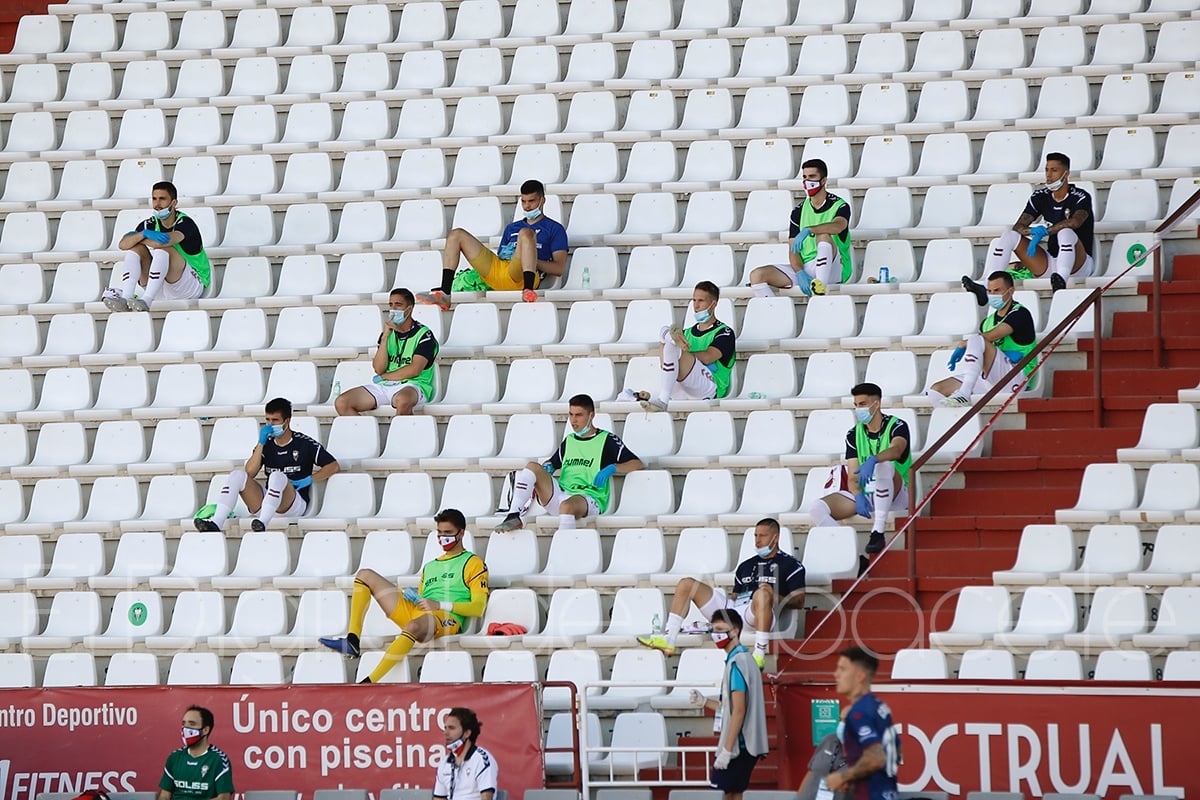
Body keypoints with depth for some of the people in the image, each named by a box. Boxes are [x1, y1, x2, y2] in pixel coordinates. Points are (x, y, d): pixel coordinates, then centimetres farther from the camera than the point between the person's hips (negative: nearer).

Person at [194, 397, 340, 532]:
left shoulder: (304, 443, 6)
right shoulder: (266, 444, 16)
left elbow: (334, 466, 6)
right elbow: (250, 472, 2)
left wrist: (309, 480, -6)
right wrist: (261, 443, -3)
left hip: (295, 505, -4)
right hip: (264, 505, 5)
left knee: (277, 476, -34)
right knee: (237, 475, -17)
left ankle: (262, 523, -52)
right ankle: (216, 523, -35)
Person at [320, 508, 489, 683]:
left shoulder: (473, 563, 9)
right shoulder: (430, 566, 31)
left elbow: (478, 608, -2)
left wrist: (439, 605, -11)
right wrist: (413, 599, 5)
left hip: (446, 619, -8)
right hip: (414, 612, 8)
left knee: (413, 626, -44)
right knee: (365, 575, 2)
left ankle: (368, 683, -50)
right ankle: (352, 641, -18)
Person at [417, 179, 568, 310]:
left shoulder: (554, 229, 16)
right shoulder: (512, 227, 34)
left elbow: (559, 268, 3)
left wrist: (531, 259, -10)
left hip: (520, 275, -6)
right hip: (495, 271, 6)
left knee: (526, 233, -31)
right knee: (456, 235, 2)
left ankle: (528, 290, -49)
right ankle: (444, 293, -16)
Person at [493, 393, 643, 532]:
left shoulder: (607, 439, 7)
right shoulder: (569, 440, 25)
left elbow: (637, 464, 2)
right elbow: (553, 462, 40)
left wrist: (612, 468, -14)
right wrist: (547, 467, 15)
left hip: (589, 499, -6)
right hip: (560, 496, 6)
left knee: (567, 506, -40)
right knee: (533, 466, -12)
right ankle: (514, 516, -25)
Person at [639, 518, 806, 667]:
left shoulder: (790, 564, 13)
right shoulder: (746, 565, 32)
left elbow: (799, 601, 2)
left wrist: (775, 598, -16)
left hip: (757, 613, -7)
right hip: (731, 608, 7)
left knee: (763, 591, -42)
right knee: (686, 584, 1)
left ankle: (759, 656, -45)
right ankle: (667, 639, -13)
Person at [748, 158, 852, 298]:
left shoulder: (839, 206, -2)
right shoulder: (799, 211, 11)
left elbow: (838, 226, -27)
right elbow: (793, 249, 5)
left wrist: (808, 230, -40)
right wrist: (800, 273, -15)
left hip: (832, 269, -5)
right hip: (804, 268, 5)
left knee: (823, 235, -34)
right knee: (757, 275, -14)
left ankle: (820, 285, -42)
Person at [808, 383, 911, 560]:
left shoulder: (897, 426, -3)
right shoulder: (854, 434, 9)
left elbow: (896, 450, -28)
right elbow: (852, 476, 2)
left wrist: (873, 460, -48)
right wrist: (858, 496, -21)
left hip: (894, 495, -4)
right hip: (864, 495, 4)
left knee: (883, 465, -38)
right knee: (816, 508, -21)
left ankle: (877, 532, -40)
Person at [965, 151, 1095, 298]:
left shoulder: (1081, 197, -5)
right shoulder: (1040, 196, 9)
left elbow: (1075, 222, -27)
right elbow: (1018, 227, 1)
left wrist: (1045, 231, -31)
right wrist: (1033, 232, -22)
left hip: (1079, 265, -5)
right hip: (1049, 262, 5)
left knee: (1066, 232, -34)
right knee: (1009, 236, -11)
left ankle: (1062, 278, -54)